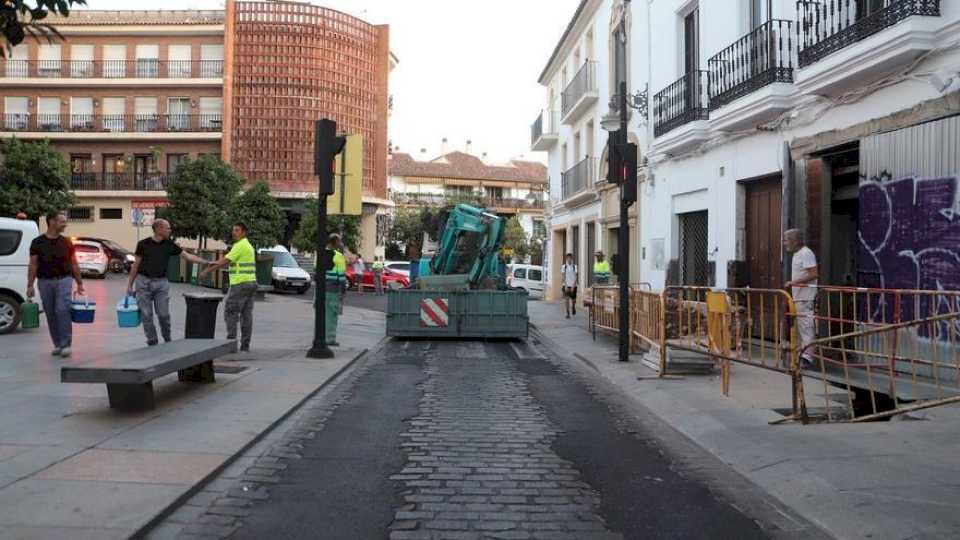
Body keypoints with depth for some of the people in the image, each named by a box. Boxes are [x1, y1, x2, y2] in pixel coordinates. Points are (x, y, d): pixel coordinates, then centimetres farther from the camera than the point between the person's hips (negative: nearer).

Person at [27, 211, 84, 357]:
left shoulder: (66, 242, 5)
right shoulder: (37, 242, 2)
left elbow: (74, 264, 9)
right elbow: (33, 265, 2)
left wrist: (80, 283, 6)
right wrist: (30, 285, -4)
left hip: (63, 280, -1)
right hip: (45, 281, 1)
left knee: (62, 311, -12)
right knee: (51, 314, 6)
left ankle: (66, 345, -6)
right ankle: (57, 344, 17)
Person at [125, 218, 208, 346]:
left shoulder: (170, 245, 3)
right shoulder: (143, 244, -2)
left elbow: (188, 256, 4)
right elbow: (136, 265, 4)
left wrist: (206, 262, -4)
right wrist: (130, 285, 4)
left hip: (161, 283, 1)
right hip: (143, 282, -1)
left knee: (164, 314, -1)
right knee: (146, 315, 1)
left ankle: (168, 341, 18)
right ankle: (152, 343, 11)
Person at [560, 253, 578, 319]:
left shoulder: (575, 267, 0)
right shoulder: (563, 266, 1)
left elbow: (576, 277, -3)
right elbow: (563, 276, -1)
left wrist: (573, 286, -11)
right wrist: (565, 285, -10)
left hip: (573, 286, 0)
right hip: (566, 285, 0)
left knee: (573, 300, 6)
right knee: (566, 299, -11)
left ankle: (573, 308, 37)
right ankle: (568, 313, -4)